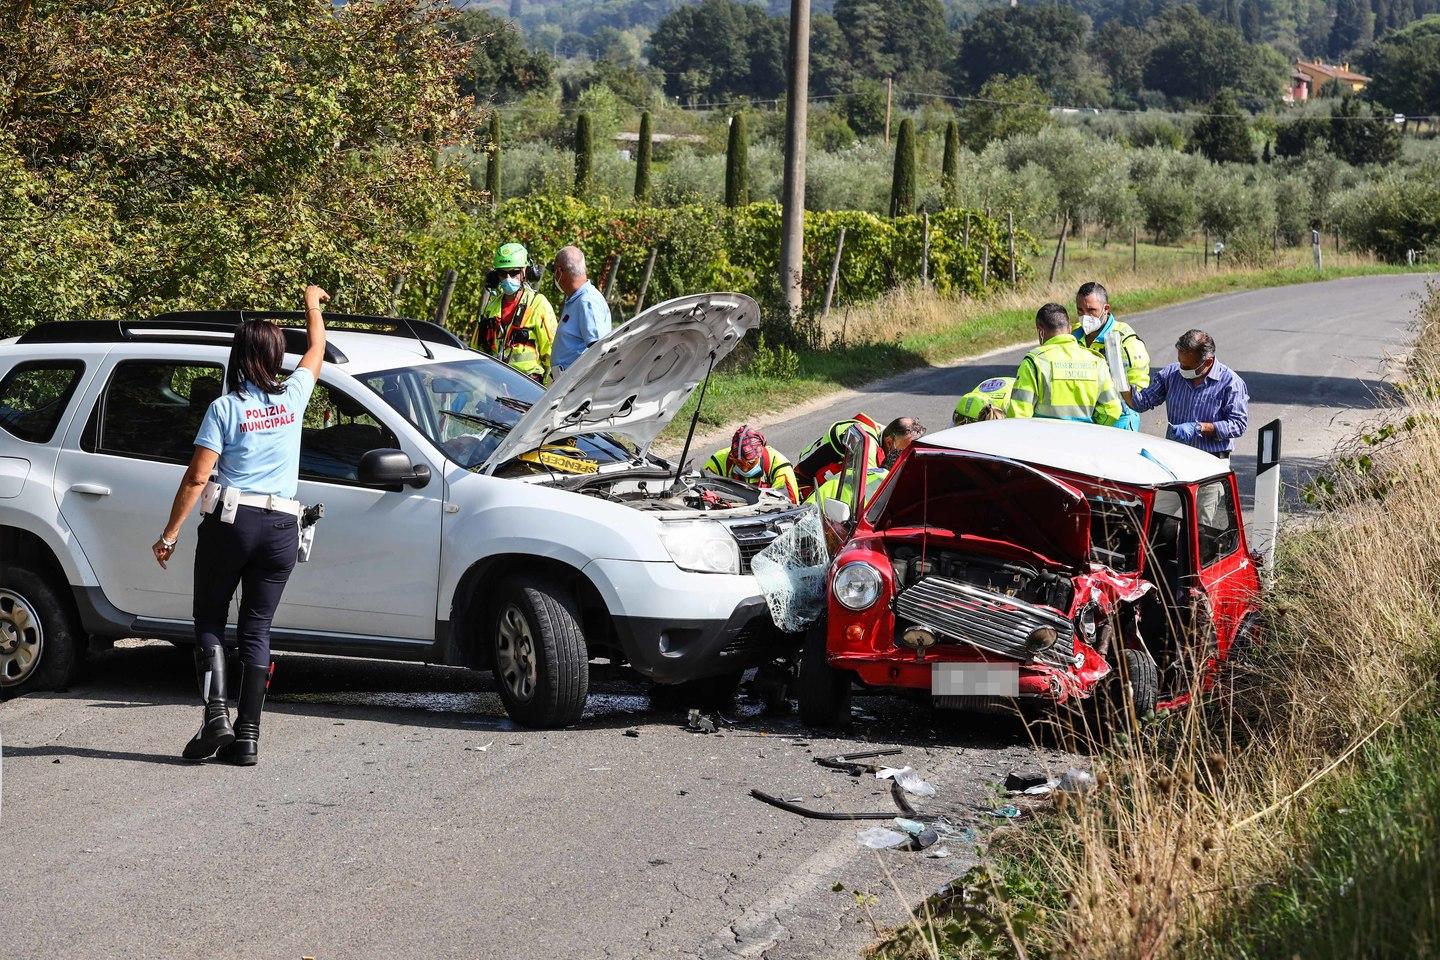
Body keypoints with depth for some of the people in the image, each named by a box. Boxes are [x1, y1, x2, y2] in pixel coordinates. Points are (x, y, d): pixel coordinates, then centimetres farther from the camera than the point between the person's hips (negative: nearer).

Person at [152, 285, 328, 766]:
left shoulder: (225, 407, -3)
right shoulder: (292, 397, 5)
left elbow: (196, 478, -7)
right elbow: (317, 349, 26)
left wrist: (170, 534, -2)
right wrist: (312, 304, 43)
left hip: (231, 522, -3)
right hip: (282, 527, 3)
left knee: (209, 621, 9)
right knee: (257, 630, 6)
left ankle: (215, 718, -8)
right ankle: (247, 735, 1)